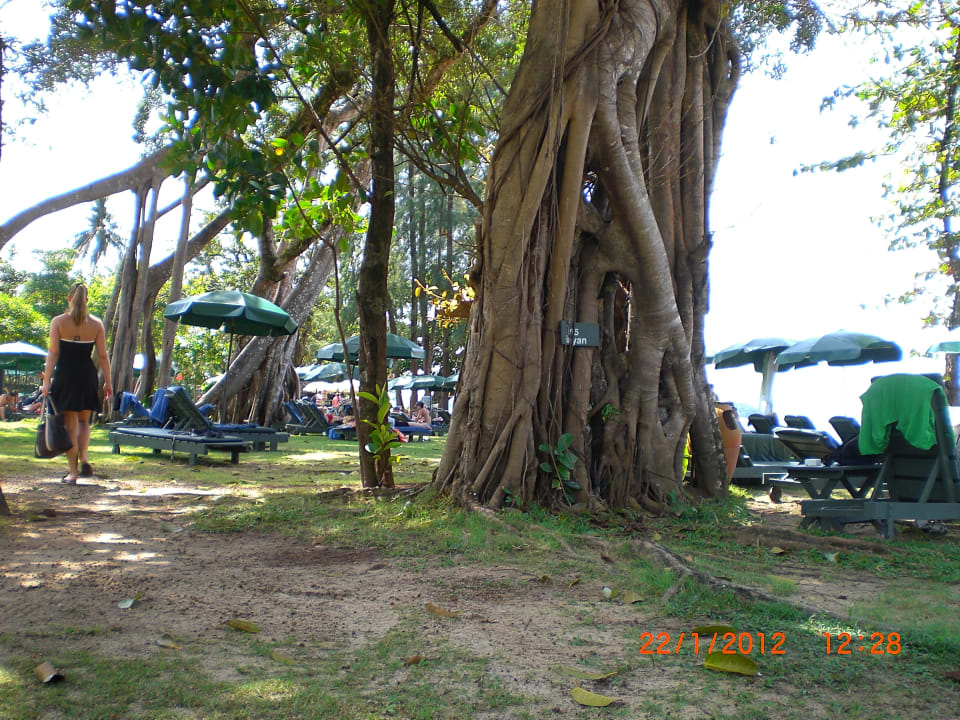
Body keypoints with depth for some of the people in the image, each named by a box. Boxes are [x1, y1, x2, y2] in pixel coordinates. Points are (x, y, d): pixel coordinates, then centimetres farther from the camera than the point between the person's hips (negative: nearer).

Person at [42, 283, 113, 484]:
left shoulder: (58, 322, -2)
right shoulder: (96, 324, 2)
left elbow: (53, 354, -8)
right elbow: (103, 356, 1)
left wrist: (46, 380, -7)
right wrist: (108, 382, 6)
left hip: (64, 376, -1)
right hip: (87, 376, 2)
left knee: (70, 424, 5)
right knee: (84, 420, 19)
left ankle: (73, 472, 7)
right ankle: (83, 459, -2)